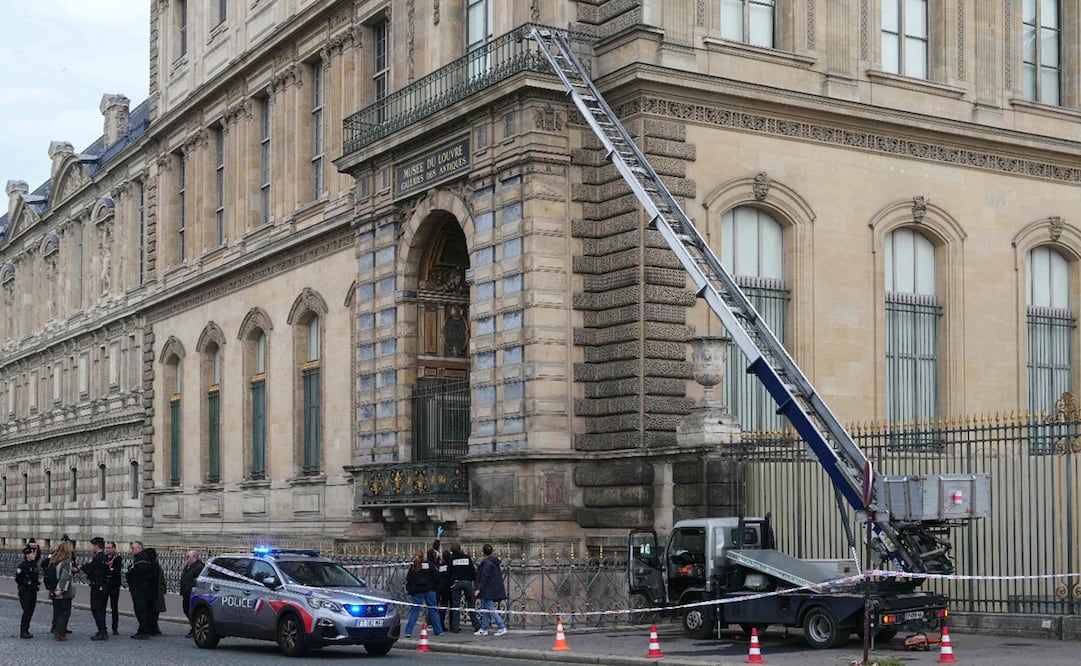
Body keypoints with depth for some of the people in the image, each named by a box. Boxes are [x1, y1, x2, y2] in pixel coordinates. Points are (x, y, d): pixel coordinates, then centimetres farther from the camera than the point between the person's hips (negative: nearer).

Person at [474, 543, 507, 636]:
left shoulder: (486, 563, -16)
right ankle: (484, 629, 17)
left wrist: (479, 589, -19)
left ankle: (502, 627, -11)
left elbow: (484, 577, -21)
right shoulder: (495, 562, 12)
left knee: (491, 609, -8)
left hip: (488, 590, -10)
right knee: (485, 608, 15)